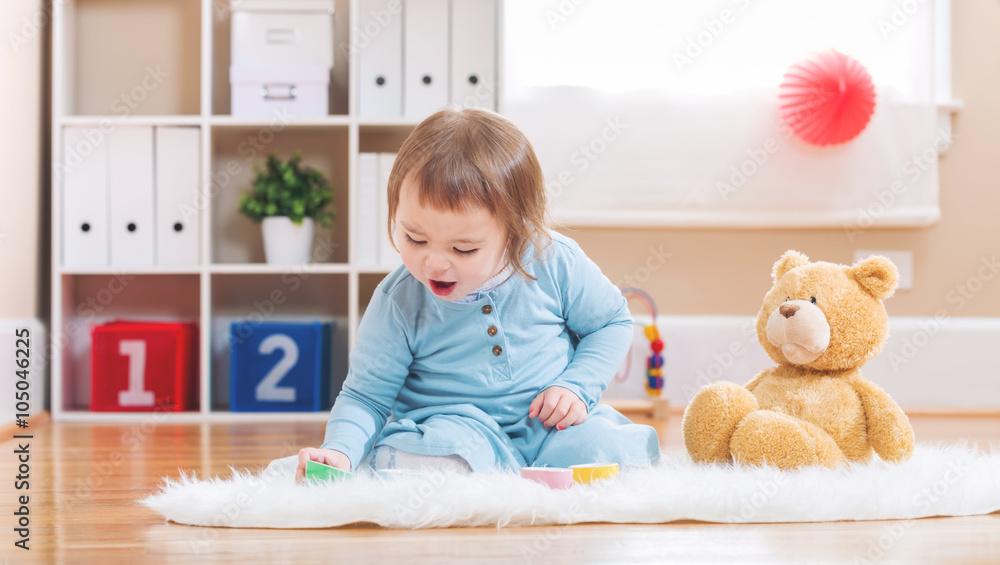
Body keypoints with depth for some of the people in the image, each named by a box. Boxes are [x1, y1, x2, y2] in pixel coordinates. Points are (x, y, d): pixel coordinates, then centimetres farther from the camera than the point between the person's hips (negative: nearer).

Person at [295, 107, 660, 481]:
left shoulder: (556, 263, -10)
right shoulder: (397, 304, -11)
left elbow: (613, 322, 8)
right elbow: (366, 396, -5)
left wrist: (577, 387, -7)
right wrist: (340, 451, -25)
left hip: (551, 425, 2)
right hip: (450, 426, -1)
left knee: (609, 448, -27)